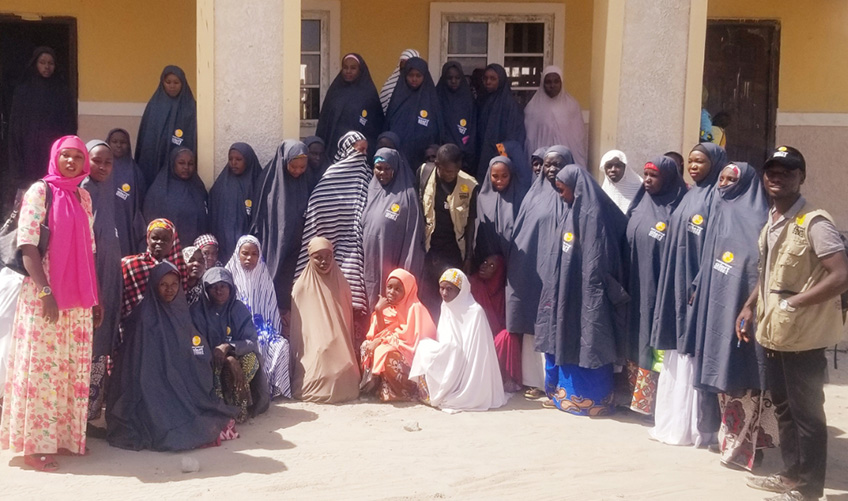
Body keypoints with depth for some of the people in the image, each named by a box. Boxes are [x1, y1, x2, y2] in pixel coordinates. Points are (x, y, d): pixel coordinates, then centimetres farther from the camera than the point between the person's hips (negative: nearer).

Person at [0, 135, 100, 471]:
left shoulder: (83, 197, 13)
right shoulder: (40, 191, -5)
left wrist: (95, 297, 14)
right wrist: (45, 291, -20)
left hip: (78, 298, 6)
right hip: (44, 294, -6)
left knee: (75, 368, 9)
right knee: (42, 366, -2)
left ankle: (65, 436, 20)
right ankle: (36, 445, 5)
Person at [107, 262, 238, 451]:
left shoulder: (182, 313, 12)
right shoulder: (144, 317, -6)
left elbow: (201, 357, 15)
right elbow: (140, 364, -10)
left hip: (185, 391, 6)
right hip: (155, 391, -6)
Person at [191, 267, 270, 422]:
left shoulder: (239, 308, 1)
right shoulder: (197, 311, -5)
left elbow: (253, 341, -6)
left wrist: (228, 347, -27)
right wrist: (228, 360, -25)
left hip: (236, 358, 2)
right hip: (208, 365, -2)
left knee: (251, 359, -30)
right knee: (226, 365, -34)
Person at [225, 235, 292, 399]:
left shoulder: (264, 277, 11)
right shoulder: (231, 276, 0)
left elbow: (271, 308, 14)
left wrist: (280, 329, 4)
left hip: (262, 329, 4)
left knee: (281, 345, -24)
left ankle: (274, 387, -15)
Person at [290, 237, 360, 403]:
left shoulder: (341, 284, 7)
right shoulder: (301, 287, -3)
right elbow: (296, 326, 2)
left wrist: (346, 352, 8)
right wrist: (298, 357, -1)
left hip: (338, 351, 2)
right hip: (312, 351, -2)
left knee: (343, 385, -18)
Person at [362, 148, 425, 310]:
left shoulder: (406, 195, -6)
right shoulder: (371, 191, 10)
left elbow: (413, 235, -8)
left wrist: (408, 271, -12)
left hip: (394, 266, -5)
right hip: (370, 264, 5)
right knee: (373, 308, 9)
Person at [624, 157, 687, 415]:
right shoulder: (639, 205, 11)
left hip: (658, 287, -6)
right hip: (634, 287, 6)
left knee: (654, 344, -1)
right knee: (635, 341, 11)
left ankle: (650, 401, 7)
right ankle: (635, 395, 21)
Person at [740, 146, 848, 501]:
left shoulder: (815, 222, -16)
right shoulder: (771, 222, 10)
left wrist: (794, 303, -21)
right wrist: (749, 307, 12)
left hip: (803, 336, -8)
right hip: (773, 332, 8)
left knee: (806, 413, 3)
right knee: (783, 408, 18)